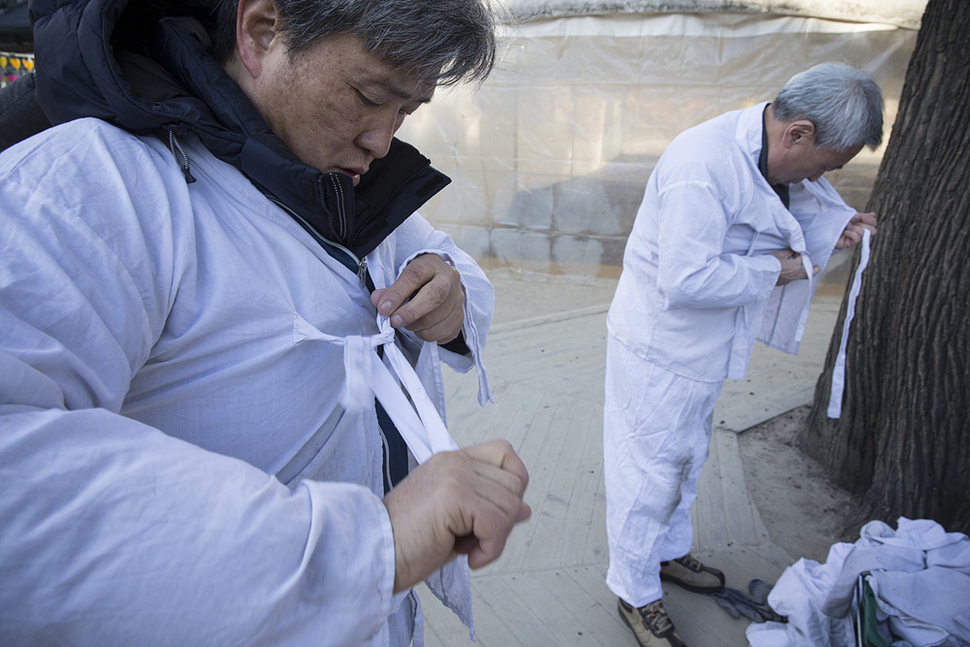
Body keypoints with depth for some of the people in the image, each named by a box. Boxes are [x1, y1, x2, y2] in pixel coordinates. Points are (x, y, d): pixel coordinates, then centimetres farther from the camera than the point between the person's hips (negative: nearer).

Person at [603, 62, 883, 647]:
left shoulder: (771, 154, -1)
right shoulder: (702, 166, -30)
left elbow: (806, 198, 19)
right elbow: (686, 281, -34)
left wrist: (839, 223, -2)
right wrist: (774, 269, -21)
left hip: (703, 350, 10)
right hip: (659, 350, -9)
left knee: (687, 457, 25)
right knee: (648, 469, 6)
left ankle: (670, 552, 49)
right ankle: (636, 594, 28)